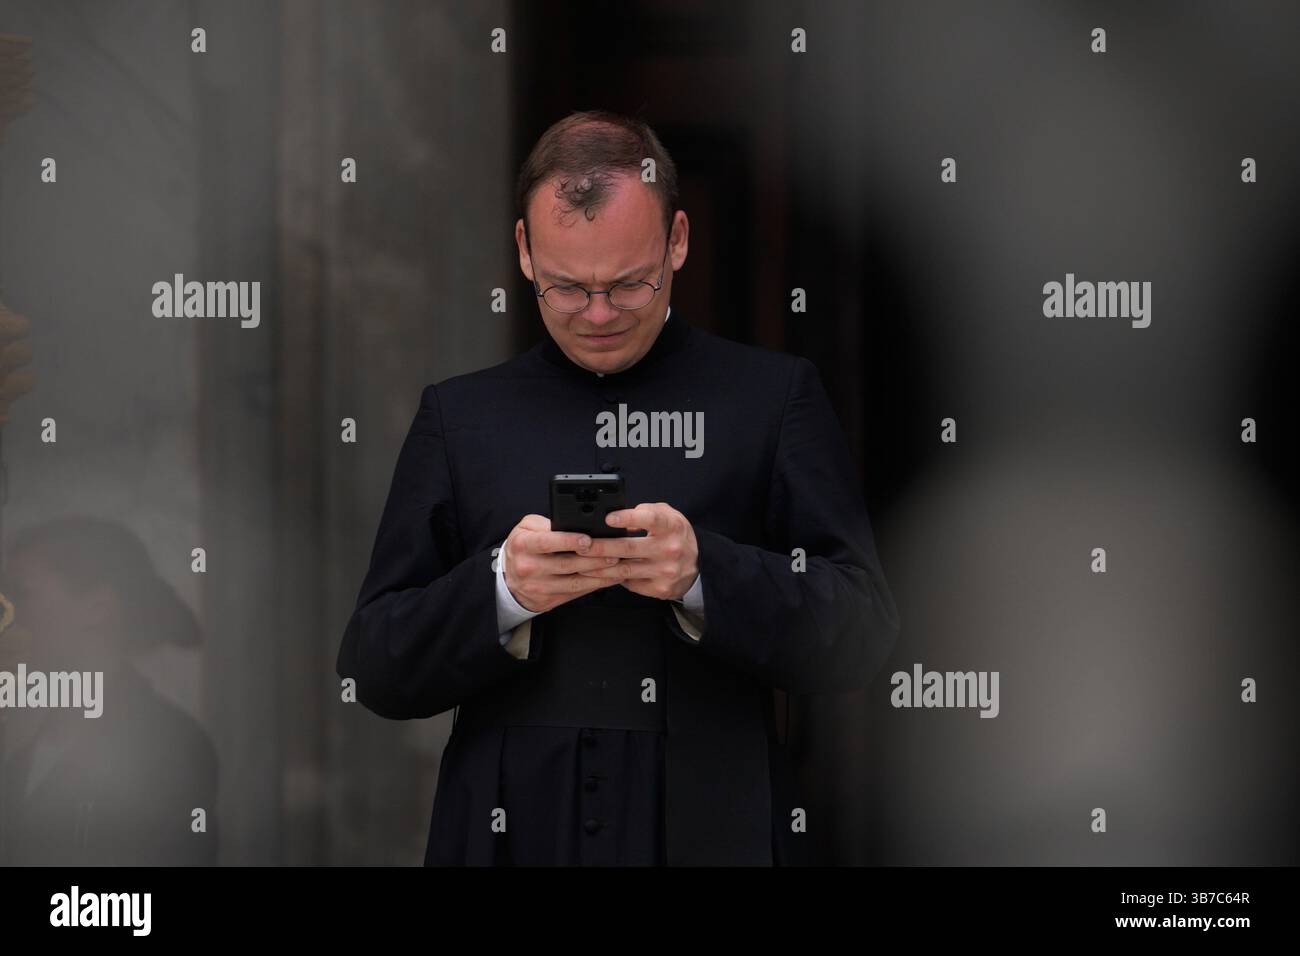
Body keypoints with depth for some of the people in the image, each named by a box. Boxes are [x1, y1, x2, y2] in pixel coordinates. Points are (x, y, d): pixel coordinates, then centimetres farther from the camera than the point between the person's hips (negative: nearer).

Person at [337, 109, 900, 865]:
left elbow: (861, 638, -4)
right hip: (512, 833, 1)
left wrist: (705, 571, -20)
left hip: (713, 832, -1)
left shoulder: (776, 397, 3)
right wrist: (500, 589, -15)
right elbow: (376, 670, 3)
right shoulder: (459, 416, 8)